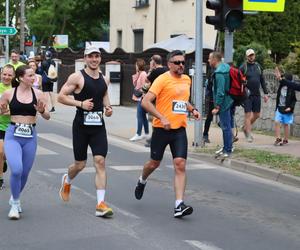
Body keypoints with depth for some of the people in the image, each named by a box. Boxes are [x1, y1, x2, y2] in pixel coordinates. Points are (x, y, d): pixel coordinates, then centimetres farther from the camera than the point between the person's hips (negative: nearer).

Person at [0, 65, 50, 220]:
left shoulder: (37, 94, 1)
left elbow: (47, 117, 5)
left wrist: (42, 111, -16)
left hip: (30, 136, 3)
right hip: (13, 135, -3)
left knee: (25, 173, 10)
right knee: (16, 170, -20)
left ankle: (15, 198, 39)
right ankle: (15, 203, 1)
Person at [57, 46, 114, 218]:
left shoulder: (104, 79, 10)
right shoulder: (77, 77, -6)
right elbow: (61, 96, -7)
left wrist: (108, 107, 4)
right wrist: (80, 103, -17)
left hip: (99, 126, 3)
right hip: (81, 125, -3)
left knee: (100, 162, -9)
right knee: (80, 164, 7)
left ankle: (101, 204, -10)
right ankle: (67, 181, 43)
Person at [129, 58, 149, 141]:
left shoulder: (143, 74, -13)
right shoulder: (139, 74, 16)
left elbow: (144, 86, -16)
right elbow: (135, 84, 18)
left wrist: (141, 94, -17)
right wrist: (135, 76, 7)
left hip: (141, 98, -10)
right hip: (139, 98, 10)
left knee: (140, 116, -9)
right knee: (143, 116, 13)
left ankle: (138, 134, -8)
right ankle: (146, 133, 19)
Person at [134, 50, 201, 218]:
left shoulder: (187, 80, 12)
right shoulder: (163, 79, -10)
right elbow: (146, 102, -17)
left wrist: (192, 110, 11)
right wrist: (162, 118, -24)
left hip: (180, 129, 4)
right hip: (162, 129, -4)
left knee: (180, 165, -9)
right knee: (155, 163, 12)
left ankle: (179, 205, -12)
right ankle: (142, 182, 46)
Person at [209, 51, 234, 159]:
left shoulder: (219, 73, -20)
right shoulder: (226, 67, 11)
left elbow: (220, 91, -23)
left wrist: (217, 107, -19)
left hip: (224, 103, -10)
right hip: (230, 101, 10)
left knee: (226, 127, -4)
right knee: (226, 126, 17)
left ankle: (228, 150, 1)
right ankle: (226, 148, 27)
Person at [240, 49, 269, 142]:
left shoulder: (258, 66, 10)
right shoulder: (243, 67, -5)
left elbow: (262, 80, 14)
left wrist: (265, 93, 9)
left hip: (257, 95, 5)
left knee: (257, 114, 9)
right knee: (248, 114, -4)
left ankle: (245, 127, 30)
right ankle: (248, 135, 3)